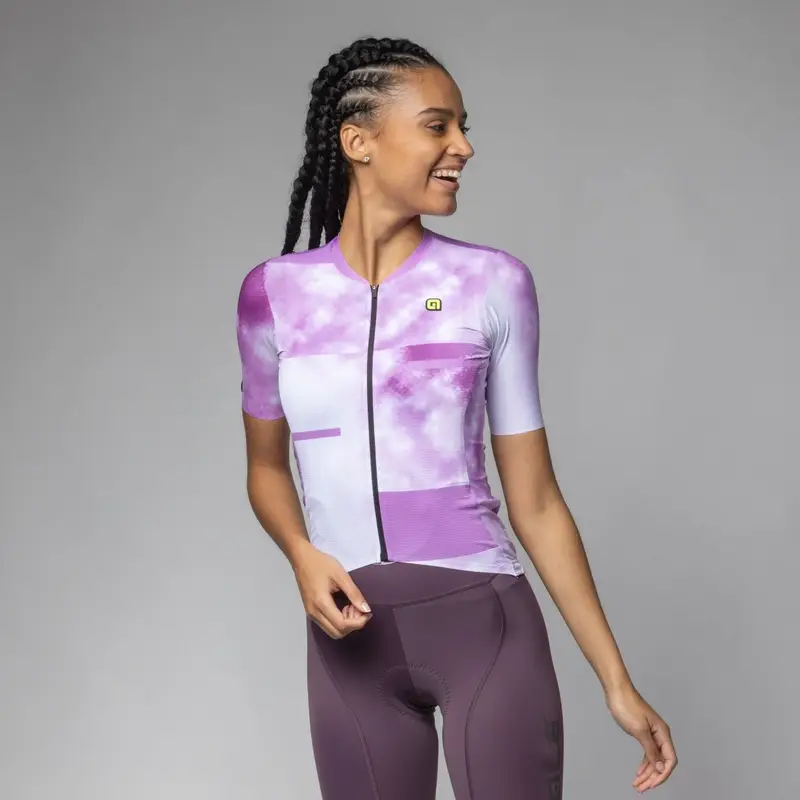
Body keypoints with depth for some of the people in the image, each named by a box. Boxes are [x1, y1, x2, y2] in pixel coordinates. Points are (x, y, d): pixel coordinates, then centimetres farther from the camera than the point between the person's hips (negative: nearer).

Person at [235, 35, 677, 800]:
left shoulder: (493, 283, -2)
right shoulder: (275, 292, 2)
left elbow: (535, 500, 2)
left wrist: (617, 681, 2)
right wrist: (301, 555, -7)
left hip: (483, 622, -1)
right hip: (352, 638, 2)